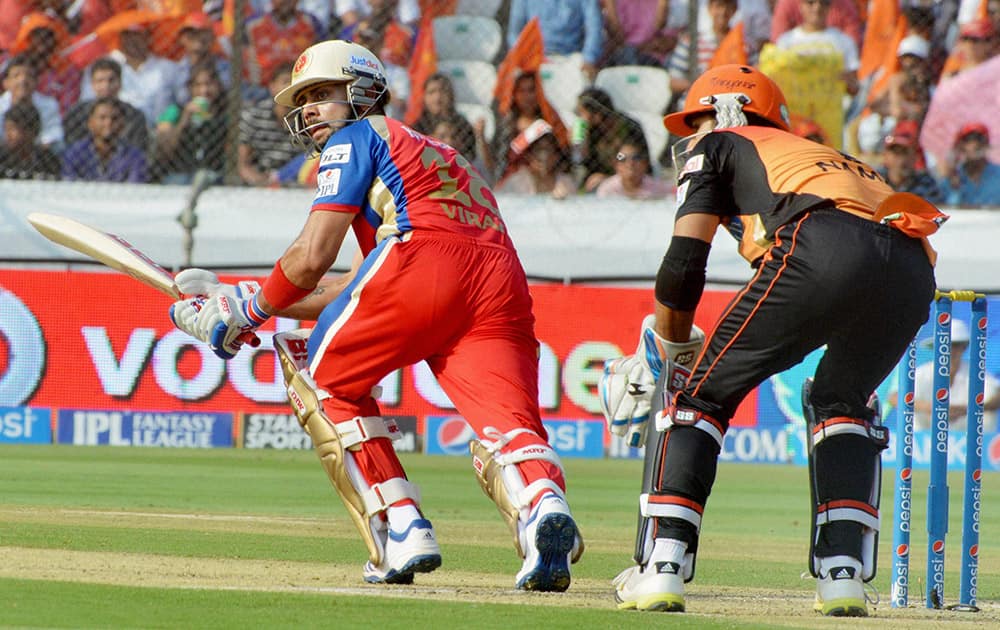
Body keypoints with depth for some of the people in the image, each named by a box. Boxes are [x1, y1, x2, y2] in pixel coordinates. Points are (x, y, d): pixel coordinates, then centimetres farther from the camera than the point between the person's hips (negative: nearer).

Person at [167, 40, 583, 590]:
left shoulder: (357, 138, 18)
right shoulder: (427, 151, 41)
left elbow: (312, 258, 6)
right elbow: (361, 287, 40)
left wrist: (251, 310, 23)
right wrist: (242, 302, 43)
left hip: (423, 261, -6)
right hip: (503, 283, 6)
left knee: (323, 382, 14)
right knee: (504, 426, -8)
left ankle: (401, 530, 1)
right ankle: (542, 503, -43)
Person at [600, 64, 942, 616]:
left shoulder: (717, 146, 26)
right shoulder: (821, 153, 43)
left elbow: (684, 264, 15)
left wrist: (667, 349, 30)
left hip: (823, 250, -6)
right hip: (915, 270, 6)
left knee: (693, 388, 8)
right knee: (839, 399, 31)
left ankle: (660, 569, -4)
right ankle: (843, 577, 15)